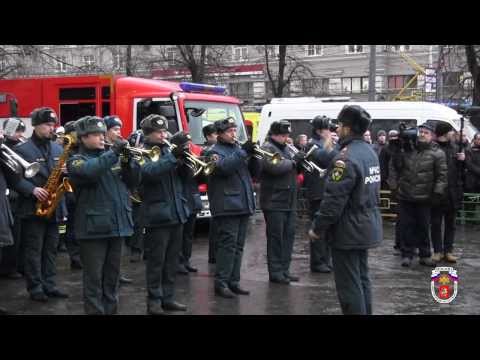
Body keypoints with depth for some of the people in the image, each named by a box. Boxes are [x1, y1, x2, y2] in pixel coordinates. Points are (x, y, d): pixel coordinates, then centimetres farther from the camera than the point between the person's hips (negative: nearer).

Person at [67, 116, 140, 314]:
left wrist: (128, 162, -7)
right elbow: (90, 171, -26)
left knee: (112, 275, 13)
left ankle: (111, 309, 23)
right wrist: (114, 152, -24)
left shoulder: (111, 157, 14)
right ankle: (95, 311, 4)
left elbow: (133, 182, 10)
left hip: (117, 224, 6)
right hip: (93, 227, -6)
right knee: (94, 277, -2)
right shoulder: (77, 160, -3)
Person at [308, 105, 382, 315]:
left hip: (349, 232, -10)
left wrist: (318, 228, -13)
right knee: (362, 279, 18)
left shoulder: (347, 158, -22)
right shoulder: (369, 151, 9)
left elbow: (334, 200, -23)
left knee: (349, 285, -2)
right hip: (367, 227, 10)